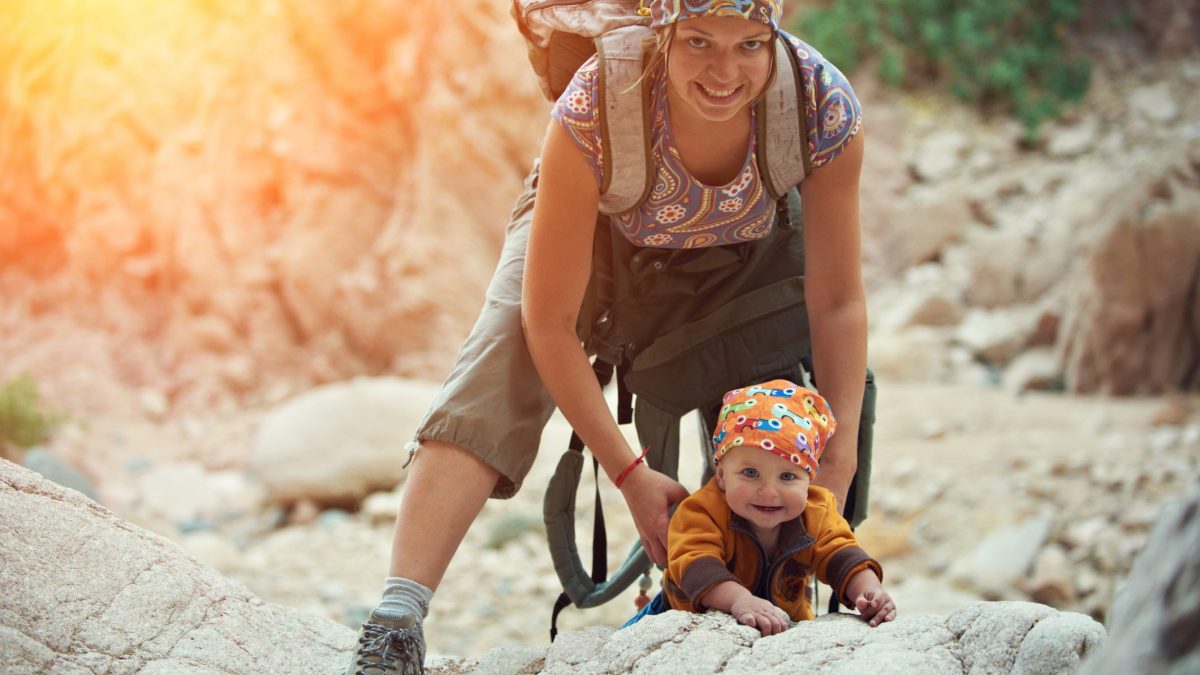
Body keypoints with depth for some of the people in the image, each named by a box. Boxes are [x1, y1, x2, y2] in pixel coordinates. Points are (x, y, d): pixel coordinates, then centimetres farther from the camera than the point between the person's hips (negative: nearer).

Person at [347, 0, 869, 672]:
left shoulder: (824, 102, -36)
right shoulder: (596, 107, -41)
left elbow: (838, 302, -25)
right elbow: (548, 322, -33)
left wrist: (839, 463, -32)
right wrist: (630, 474, -34)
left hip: (742, 248, 3)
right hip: (593, 227, -3)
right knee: (496, 378, -25)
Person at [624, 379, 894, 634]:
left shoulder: (817, 514, -12)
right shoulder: (703, 511, -27)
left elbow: (841, 557, -16)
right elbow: (696, 566, -40)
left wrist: (868, 590, -38)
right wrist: (740, 600, -58)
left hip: (783, 622, 2)